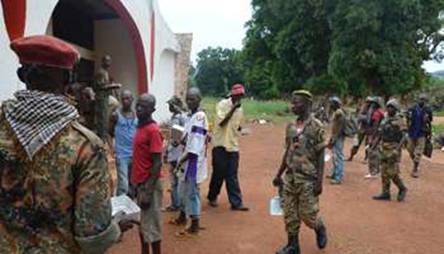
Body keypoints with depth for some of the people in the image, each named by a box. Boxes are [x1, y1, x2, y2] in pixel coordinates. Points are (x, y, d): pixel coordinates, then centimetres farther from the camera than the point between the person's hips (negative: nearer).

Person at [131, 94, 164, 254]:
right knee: (141, 223, 19)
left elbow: (157, 164, -20)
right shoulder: (140, 127, 9)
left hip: (149, 185, -9)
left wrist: (148, 191, -21)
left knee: (151, 225, 2)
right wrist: (134, 182, 17)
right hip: (139, 183, 9)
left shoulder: (153, 130, -17)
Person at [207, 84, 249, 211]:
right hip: (220, 144, -5)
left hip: (233, 146, 5)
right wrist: (233, 108, -22)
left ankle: (236, 202, 6)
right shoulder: (222, 104, -7)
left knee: (232, 176, 5)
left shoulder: (240, 109, 11)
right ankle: (212, 197, 25)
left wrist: (239, 129, 3)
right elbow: (221, 123, -19)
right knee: (219, 173, 4)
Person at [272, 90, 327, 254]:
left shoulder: (316, 127, -11)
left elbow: (321, 155, -11)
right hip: (290, 178, 6)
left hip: (308, 179, -6)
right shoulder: (291, 127, 7)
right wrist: (279, 175, 16)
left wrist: (319, 181, -15)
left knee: (307, 214, 2)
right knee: (289, 214, 9)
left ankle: (320, 230, 34)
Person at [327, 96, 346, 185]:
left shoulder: (339, 113, -17)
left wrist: (334, 139, -20)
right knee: (335, 157, 18)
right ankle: (335, 174, 29)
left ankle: (339, 178, -6)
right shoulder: (336, 112, 14)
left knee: (338, 157, -8)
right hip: (335, 137, 10)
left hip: (338, 138, -10)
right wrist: (332, 138, 19)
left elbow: (340, 128, -21)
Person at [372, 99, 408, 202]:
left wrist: (397, 149, -23)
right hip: (384, 149, 7)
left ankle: (402, 189, 15)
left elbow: (403, 137, -14)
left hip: (394, 150, -7)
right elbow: (379, 135, 15)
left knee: (392, 173, -7)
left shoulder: (399, 121, -8)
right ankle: (385, 193, 14)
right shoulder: (384, 120, 12)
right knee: (384, 173, 8)